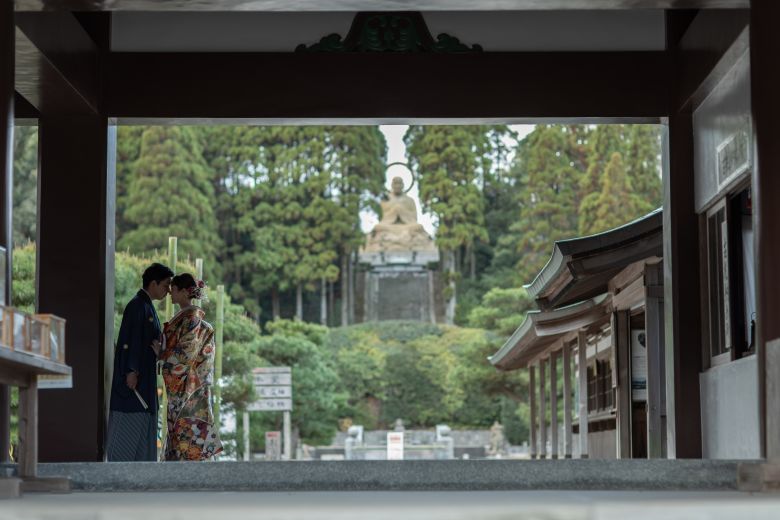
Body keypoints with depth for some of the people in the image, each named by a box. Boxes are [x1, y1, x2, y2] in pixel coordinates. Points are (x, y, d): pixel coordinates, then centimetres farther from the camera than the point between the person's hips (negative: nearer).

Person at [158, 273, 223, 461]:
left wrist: (162, 354, -9)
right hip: (178, 385, 9)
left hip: (188, 385, -9)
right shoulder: (182, 317, 16)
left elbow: (186, 352, -18)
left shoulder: (192, 318, -13)